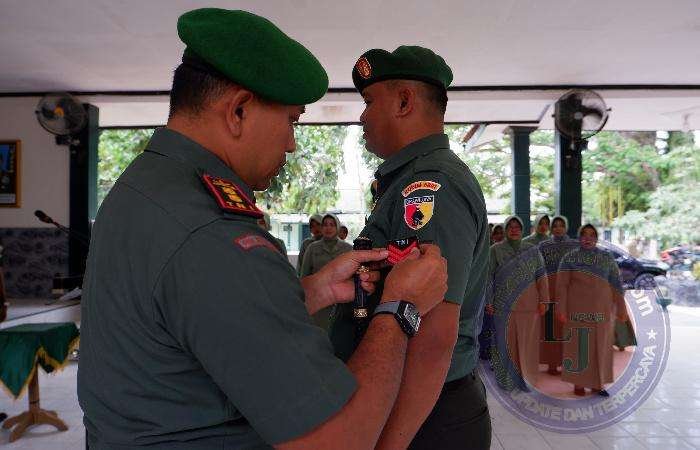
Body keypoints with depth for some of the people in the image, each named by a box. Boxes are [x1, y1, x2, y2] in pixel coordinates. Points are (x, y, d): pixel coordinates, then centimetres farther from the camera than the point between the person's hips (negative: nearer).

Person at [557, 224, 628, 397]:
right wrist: (562, 310, -10)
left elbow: (616, 285, 4)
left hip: (602, 309, 2)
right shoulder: (570, 258, -1)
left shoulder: (607, 258, 4)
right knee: (578, 345, 3)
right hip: (578, 310, -2)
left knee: (601, 346, 6)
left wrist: (621, 309, 1)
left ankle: (598, 383, 18)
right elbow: (562, 285, -4)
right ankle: (578, 383, 14)